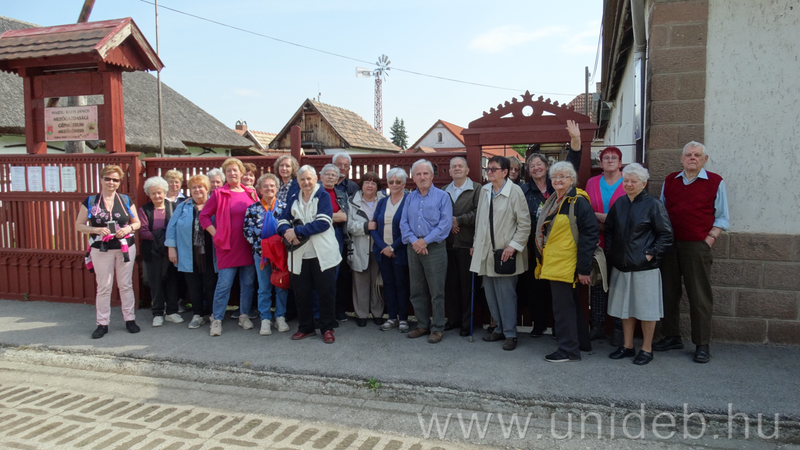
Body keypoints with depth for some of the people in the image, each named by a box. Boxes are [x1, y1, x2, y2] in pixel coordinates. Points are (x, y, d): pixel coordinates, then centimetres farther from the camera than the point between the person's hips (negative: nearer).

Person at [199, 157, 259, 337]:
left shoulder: (250, 193, 8)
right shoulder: (219, 194, 0)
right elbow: (204, 216, 4)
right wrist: (215, 234, -4)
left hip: (248, 246, 3)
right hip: (227, 247, -3)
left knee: (248, 283, 9)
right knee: (223, 284, -3)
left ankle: (244, 316, 22)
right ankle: (217, 320, 8)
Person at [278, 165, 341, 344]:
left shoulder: (323, 196, -2)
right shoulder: (294, 198, 13)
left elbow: (323, 222, -15)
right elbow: (283, 221, 8)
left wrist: (297, 231, -17)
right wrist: (288, 232, -15)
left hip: (322, 254, -4)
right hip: (299, 254, 4)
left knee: (326, 292, 2)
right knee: (301, 293, 10)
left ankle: (327, 328, 16)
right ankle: (305, 327, 26)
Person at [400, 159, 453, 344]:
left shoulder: (442, 196, -2)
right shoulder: (410, 198, 12)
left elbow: (445, 223, -11)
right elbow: (404, 223, 7)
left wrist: (425, 240, -15)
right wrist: (413, 241, -11)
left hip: (434, 248, -5)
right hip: (414, 248, 5)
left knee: (436, 291, -1)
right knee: (417, 291, 11)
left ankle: (437, 328, 9)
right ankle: (422, 325, 23)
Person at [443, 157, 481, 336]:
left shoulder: (476, 189, 1)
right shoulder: (444, 191, 15)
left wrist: (459, 220, -10)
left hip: (467, 244, -4)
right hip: (448, 244, 4)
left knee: (467, 284, 0)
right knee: (450, 283, 7)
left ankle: (467, 322, 11)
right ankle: (453, 318, 20)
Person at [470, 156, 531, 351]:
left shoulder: (515, 191, -9)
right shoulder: (484, 190, 9)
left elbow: (525, 224, -9)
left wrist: (513, 246, -14)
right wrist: (476, 244, 16)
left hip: (505, 253, -6)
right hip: (486, 251, 6)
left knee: (506, 294, -1)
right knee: (490, 293, 11)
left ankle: (510, 334, 12)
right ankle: (500, 328, 26)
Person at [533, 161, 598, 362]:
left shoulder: (579, 202, -13)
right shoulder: (552, 202, 14)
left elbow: (590, 235, -17)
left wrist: (584, 268, -19)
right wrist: (540, 259, 17)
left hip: (566, 265, -9)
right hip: (552, 263, 9)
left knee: (563, 306, -3)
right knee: (570, 304, 18)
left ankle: (568, 349, 9)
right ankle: (581, 342, 32)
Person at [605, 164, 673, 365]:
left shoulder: (653, 204, -8)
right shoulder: (619, 203, 8)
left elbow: (666, 235, -8)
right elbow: (608, 229, 19)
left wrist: (651, 254, -13)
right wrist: (610, 251, 9)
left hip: (644, 266, -6)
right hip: (621, 265, 6)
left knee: (646, 308, 3)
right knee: (625, 306, 13)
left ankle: (647, 349, 16)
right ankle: (627, 346, 26)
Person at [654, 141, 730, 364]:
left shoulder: (715, 182, 2)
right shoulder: (670, 181, 12)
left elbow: (722, 217, 4)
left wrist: (710, 239, -7)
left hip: (697, 246, -4)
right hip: (669, 245, 4)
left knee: (699, 297, 0)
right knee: (668, 293, 8)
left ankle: (702, 345, 9)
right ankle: (672, 337, 21)